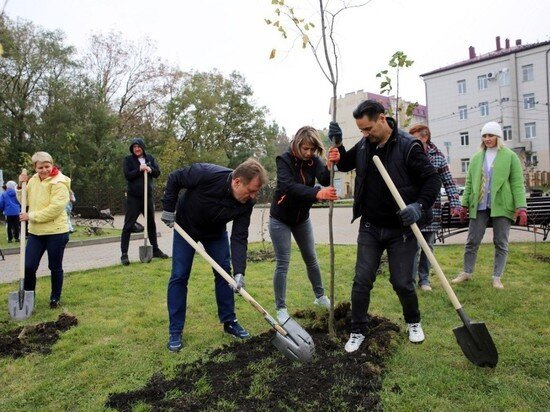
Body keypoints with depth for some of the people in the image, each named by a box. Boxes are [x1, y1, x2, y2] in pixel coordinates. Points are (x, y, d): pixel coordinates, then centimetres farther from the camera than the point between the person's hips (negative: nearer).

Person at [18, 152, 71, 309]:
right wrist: (21, 186, 0)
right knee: (28, 266, 3)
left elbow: (55, 208, -23)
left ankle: (55, 298, 26)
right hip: (35, 232, 5)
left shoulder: (59, 183, -14)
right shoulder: (33, 180, 8)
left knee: (55, 267, 9)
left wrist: (31, 216, -19)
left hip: (56, 232, -5)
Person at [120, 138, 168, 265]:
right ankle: (124, 254, -1)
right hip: (133, 197, -4)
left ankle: (155, 249, 27)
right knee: (128, 226, -4)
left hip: (148, 196, 4)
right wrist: (139, 170, -23)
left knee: (151, 224, 14)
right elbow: (127, 175, -12)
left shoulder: (150, 158, 8)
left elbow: (158, 173, 2)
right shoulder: (128, 159, -2)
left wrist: (150, 169, -17)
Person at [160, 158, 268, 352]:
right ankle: (175, 332, 6)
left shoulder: (246, 203, -27)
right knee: (179, 276, -4)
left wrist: (239, 271, -33)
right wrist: (168, 209, -18)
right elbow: (174, 178, -20)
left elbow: (239, 238, -25)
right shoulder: (206, 174, -38)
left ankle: (229, 322, 17)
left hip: (216, 232, 3)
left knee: (224, 273, 1)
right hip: (185, 227, -3)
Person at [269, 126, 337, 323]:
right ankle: (280, 308, 9)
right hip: (280, 219, -4)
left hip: (302, 218, 5)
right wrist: (317, 194, -54)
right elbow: (289, 186, -38)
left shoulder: (313, 160, -7)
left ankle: (320, 297, 34)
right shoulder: (284, 160, -20)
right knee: (282, 263, -3)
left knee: (311, 259, 15)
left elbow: (326, 180, -24)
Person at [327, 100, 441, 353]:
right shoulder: (364, 146, 2)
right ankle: (358, 331, 21)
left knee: (402, 283, 6)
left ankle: (413, 323, 36)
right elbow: (345, 164, 19)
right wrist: (337, 145, 1)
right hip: (369, 228, 4)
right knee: (362, 281, 4)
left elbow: (433, 180, -11)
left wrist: (420, 206, -27)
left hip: (401, 229, -4)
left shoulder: (408, 146, -14)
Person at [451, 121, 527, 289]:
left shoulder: (510, 156, 2)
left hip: (501, 206, -2)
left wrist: (521, 207, -11)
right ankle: (467, 272, 20)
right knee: (472, 241, 6)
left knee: (501, 243, 5)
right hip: (479, 206, 3)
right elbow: (469, 183, 13)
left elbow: (517, 184, -3)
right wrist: (465, 204, 9)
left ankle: (497, 277, 14)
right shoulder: (476, 158, 11)